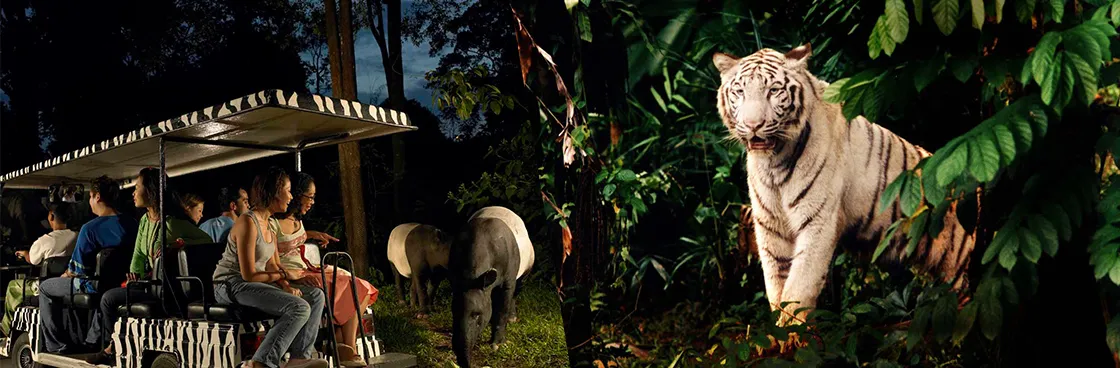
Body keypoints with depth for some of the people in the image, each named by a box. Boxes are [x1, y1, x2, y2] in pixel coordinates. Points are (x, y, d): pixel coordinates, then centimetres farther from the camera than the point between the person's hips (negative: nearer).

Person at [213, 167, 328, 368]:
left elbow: (272, 265, 11)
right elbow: (249, 275, -20)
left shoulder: (271, 224, 11)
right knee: (299, 308, -25)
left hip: (252, 283, 10)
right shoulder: (248, 222, -18)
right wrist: (284, 275, -7)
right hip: (231, 285, -9)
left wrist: (286, 286, -8)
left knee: (316, 295, 1)